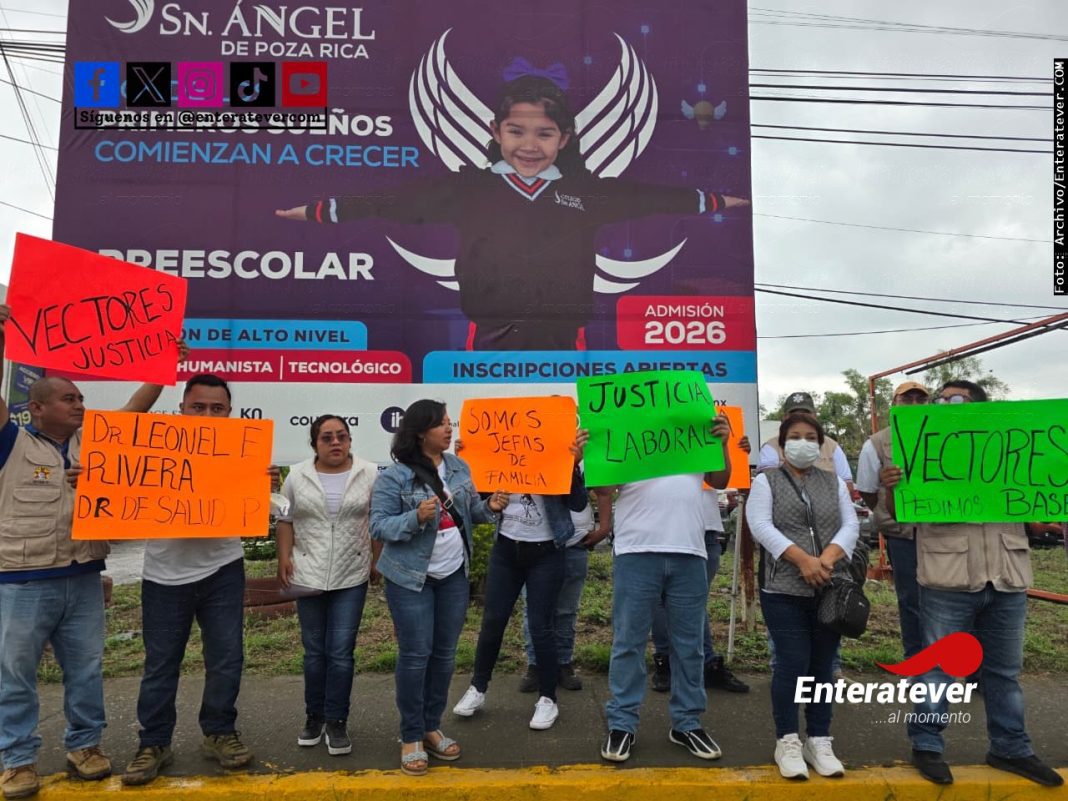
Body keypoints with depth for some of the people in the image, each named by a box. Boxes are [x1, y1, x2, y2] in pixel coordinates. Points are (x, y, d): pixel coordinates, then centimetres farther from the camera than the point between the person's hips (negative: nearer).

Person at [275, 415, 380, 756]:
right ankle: (314, 717, 25)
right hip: (308, 575, 2)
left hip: (352, 577, -1)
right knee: (314, 651, 11)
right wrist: (284, 558, -2)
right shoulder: (297, 476, 1)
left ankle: (336, 721, 11)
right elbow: (285, 519, 6)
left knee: (341, 652, -1)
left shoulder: (370, 474, -3)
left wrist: (378, 561, -1)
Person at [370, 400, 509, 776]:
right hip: (410, 577, -6)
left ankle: (431, 727, 30)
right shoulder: (393, 476, -15)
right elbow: (378, 526, -15)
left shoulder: (458, 467, 3)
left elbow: (470, 511, 9)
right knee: (415, 654, 0)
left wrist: (490, 507, -12)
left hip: (454, 575, 6)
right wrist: (416, 518, -30)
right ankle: (411, 737, 17)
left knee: (445, 653, 13)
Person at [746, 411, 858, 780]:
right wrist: (803, 560, -19)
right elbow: (761, 526, -9)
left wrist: (828, 558, -15)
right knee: (792, 662, -4)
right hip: (784, 589, -3)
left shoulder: (834, 482, 15)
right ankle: (787, 740, 10)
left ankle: (819, 741, 20)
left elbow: (850, 524, 4)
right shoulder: (766, 481, 4)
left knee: (822, 664, 9)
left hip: (830, 589, 4)